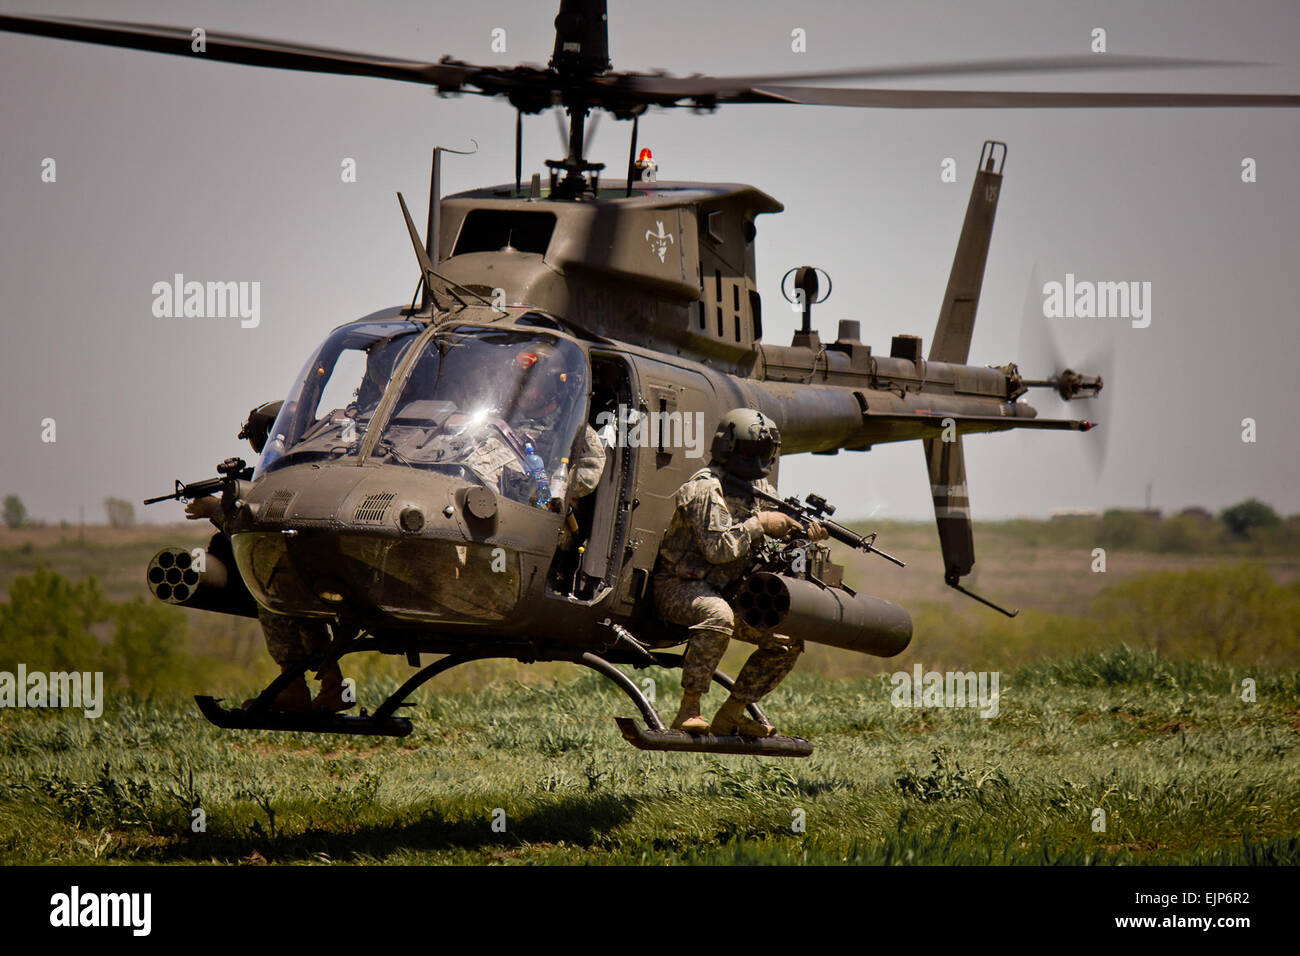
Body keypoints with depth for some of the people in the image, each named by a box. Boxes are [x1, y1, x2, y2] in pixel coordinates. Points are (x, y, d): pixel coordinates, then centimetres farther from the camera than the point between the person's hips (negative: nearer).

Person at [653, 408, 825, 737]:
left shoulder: (759, 487, 10)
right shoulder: (706, 489, -18)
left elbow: (779, 530, 19)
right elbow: (717, 548, -27)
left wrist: (806, 531, -3)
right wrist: (759, 523, -21)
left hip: (726, 592, 9)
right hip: (679, 587, -9)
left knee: (789, 640, 5)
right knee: (719, 617, -41)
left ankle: (730, 715, 9)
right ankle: (688, 711, -36)